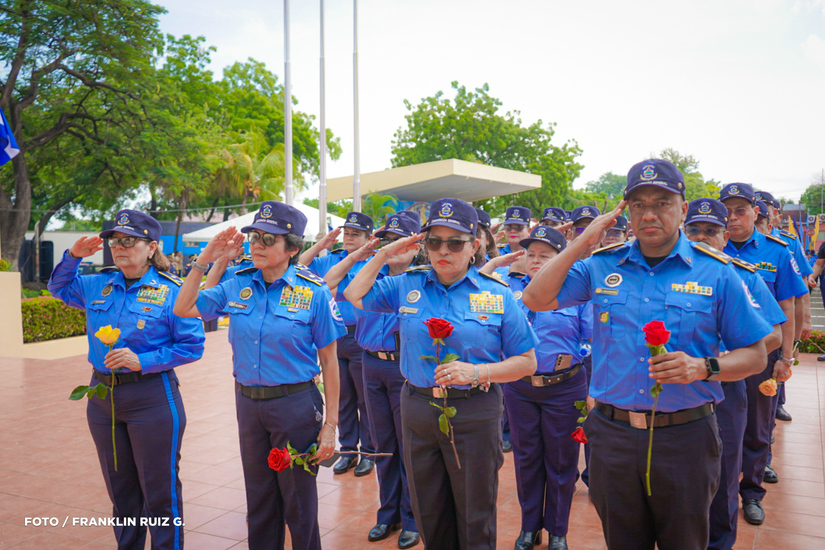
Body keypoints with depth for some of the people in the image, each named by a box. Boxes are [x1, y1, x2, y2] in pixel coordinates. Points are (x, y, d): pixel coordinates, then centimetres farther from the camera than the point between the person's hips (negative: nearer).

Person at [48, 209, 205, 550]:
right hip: (102, 396, 6)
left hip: (152, 398, -6)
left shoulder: (171, 291, -10)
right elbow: (59, 288, 25)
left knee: (160, 490, 3)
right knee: (120, 489, 19)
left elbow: (192, 346, -12)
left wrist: (143, 361, -20)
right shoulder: (98, 285, 8)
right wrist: (72, 257, 7)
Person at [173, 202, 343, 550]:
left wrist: (330, 424, -11)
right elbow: (183, 309, 7)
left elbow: (329, 361, -8)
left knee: (298, 504, 8)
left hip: (295, 404, -4)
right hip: (247, 402, 4)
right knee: (259, 499, 19)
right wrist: (205, 259, -2)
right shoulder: (238, 285, 2)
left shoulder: (313, 292, -11)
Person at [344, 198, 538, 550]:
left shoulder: (497, 294, -6)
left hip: (474, 415, -2)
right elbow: (355, 296, 10)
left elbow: (527, 362, -4)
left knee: (474, 521, 11)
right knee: (429, 516, 17)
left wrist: (476, 372, -19)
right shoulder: (407, 285, 3)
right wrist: (384, 254, 3)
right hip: (418, 411, 3)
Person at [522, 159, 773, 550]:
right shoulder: (601, 266, 2)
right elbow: (536, 300, -5)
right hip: (612, 435, 2)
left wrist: (703, 367, -21)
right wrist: (582, 242, -7)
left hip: (685, 437, -1)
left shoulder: (716, 273, -4)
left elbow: (755, 355, -1)